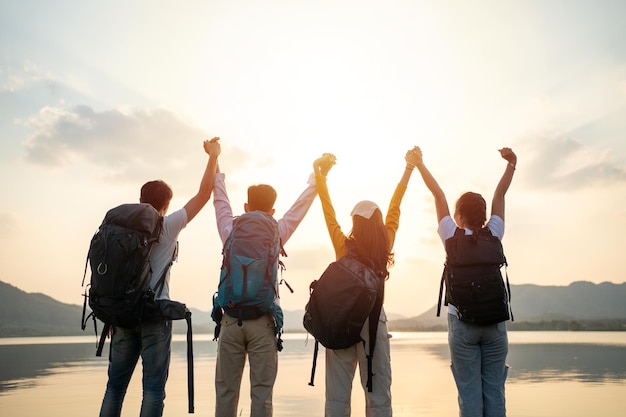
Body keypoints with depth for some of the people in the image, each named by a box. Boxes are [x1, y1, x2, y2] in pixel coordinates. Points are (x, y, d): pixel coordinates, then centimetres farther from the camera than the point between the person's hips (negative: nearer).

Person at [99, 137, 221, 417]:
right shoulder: (168, 226, -4)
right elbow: (203, 194, -3)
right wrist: (213, 156, 5)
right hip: (155, 314, -4)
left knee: (116, 384, 11)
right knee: (153, 387, 1)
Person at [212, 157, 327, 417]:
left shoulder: (230, 231, 3)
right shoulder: (277, 233, 0)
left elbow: (220, 198, 17)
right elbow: (301, 204, 10)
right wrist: (316, 176, 25)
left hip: (231, 319, 2)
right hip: (262, 320, -2)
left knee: (226, 391, 6)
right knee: (261, 393, 1)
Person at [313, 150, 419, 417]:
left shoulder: (344, 245, -7)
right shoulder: (385, 244, -4)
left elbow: (328, 210, 0)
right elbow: (394, 207, 5)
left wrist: (319, 172, 8)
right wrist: (409, 168, 16)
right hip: (373, 318, 1)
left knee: (337, 394, 4)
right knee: (378, 393, 5)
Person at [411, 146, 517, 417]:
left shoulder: (453, 237, -2)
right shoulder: (493, 236, 3)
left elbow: (438, 194, 6)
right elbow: (499, 194, 13)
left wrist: (419, 163, 13)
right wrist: (511, 163, 22)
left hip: (462, 321, -2)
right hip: (495, 321, 2)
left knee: (469, 392, 0)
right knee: (494, 390, 5)